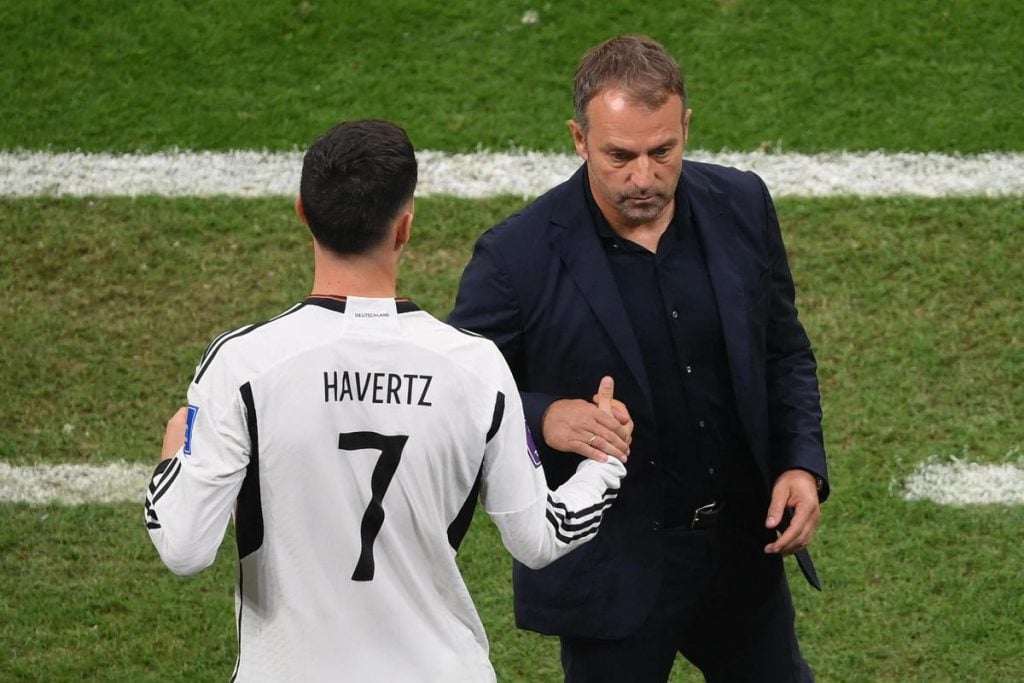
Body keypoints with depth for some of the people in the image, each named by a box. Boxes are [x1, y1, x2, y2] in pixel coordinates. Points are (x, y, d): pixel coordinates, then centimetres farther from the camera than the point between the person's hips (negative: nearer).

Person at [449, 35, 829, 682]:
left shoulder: (740, 206, -6)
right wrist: (542, 417, -29)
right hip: (611, 573, -4)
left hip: (742, 551, 4)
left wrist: (803, 464, -7)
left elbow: (784, 352, 7)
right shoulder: (518, 257, -19)